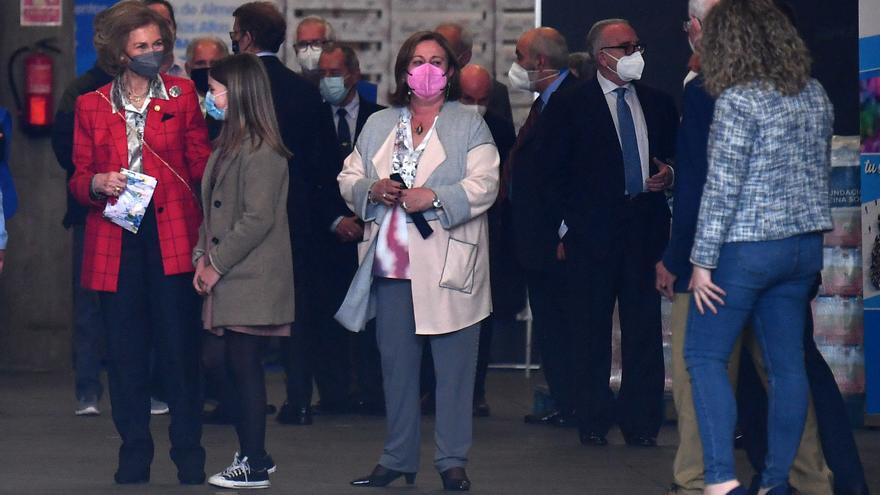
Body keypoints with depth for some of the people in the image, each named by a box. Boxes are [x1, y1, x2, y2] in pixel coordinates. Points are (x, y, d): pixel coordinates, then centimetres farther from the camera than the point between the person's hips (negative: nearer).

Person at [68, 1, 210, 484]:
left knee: (179, 346, -3)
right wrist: (98, 184, -10)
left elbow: (201, 165, 7)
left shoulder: (181, 95, 8)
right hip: (115, 240, 1)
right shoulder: (91, 106, 10)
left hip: (171, 235, -1)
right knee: (124, 350, 3)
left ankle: (188, 454, 5)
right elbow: (78, 180, 11)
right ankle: (133, 455, 12)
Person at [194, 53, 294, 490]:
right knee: (239, 367, 12)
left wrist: (217, 264, -14)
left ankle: (254, 467, -2)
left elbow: (258, 219, -19)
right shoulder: (226, 145, 16)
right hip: (230, 279, 9)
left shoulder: (261, 151, -14)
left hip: (251, 283, -9)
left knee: (246, 367, -6)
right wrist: (202, 256, 8)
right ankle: (253, 454, 20)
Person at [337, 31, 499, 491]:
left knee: (453, 366, -2)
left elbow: (484, 186, -7)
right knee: (396, 363, 8)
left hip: (447, 266, -4)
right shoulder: (378, 125, 16)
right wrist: (372, 190, -6)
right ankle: (398, 457, 16)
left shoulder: (469, 125, 4)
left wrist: (434, 198, -19)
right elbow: (349, 178, 16)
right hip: (391, 264, 4)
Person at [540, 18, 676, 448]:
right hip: (592, 231, -3)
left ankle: (641, 423, 7)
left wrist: (669, 175, -1)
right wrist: (565, 227, -5)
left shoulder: (658, 103, 13)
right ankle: (592, 423, 8)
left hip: (645, 229, 3)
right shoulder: (570, 106, 2)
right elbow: (551, 170, 1)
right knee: (590, 330, 1)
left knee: (645, 328, 2)